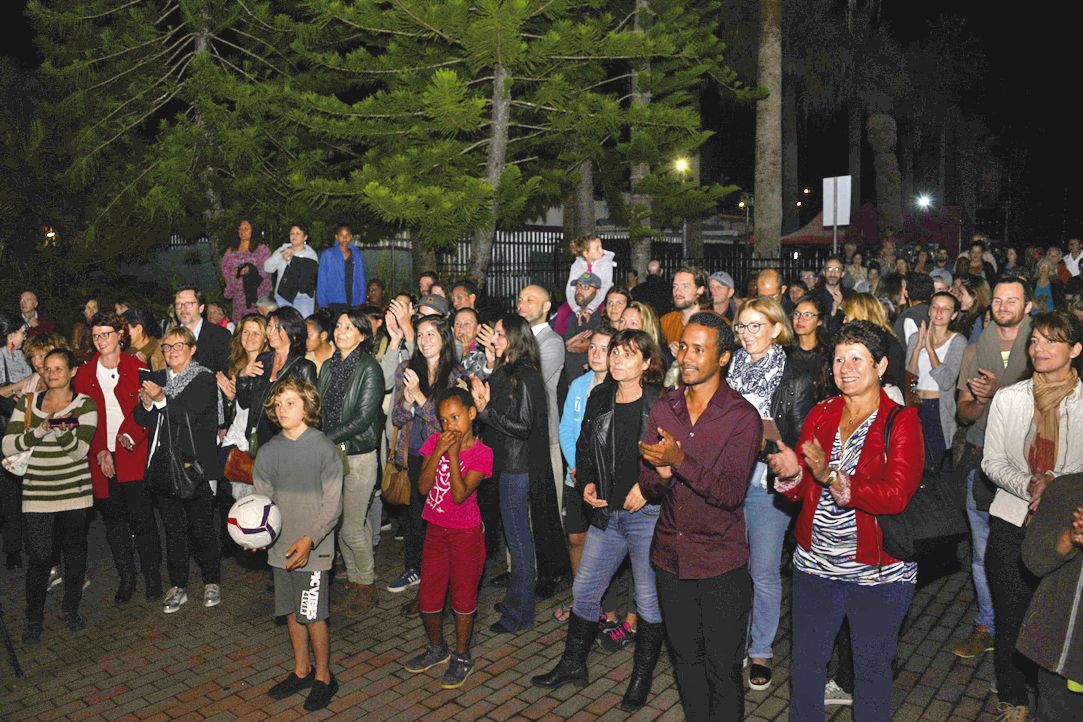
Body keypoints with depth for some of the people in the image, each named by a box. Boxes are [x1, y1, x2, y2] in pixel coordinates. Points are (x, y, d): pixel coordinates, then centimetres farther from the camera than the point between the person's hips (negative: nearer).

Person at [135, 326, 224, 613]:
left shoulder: (204, 379, -4)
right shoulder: (159, 378, 13)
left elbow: (190, 416, -15)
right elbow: (143, 420, 12)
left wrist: (161, 399, -20)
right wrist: (146, 404, -7)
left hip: (194, 464, -5)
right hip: (163, 465, 5)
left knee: (201, 526, 3)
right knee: (173, 528, 10)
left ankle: (212, 581, 19)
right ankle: (178, 586, 20)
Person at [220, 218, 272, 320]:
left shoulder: (261, 249, 8)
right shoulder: (231, 251, 16)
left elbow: (266, 270, -2)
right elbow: (226, 273, 11)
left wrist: (251, 269, -11)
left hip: (256, 293, -2)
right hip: (239, 295, 3)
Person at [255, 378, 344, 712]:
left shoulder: (324, 448, -12)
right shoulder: (268, 451, 2)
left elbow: (332, 506, -12)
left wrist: (309, 539, -21)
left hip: (313, 548, -5)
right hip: (281, 547, 5)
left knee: (313, 615, 1)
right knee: (292, 612, 17)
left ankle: (323, 677, 21)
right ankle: (301, 671, 35)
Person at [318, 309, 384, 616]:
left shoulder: (369, 369, -10)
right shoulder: (329, 366, 9)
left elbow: (363, 418, -15)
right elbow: (322, 410, 14)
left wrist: (326, 440, -16)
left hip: (359, 455, -6)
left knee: (352, 528, -1)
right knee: (340, 524, 11)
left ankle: (367, 583, 20)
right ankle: (354, 579, 28)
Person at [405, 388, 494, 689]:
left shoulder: (481, 453, -13)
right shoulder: (435, 442, -1)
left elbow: (459, 495, -22)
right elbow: (423, 487, -10)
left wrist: (453, 454, -23)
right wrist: (438, 452, -20)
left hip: (466, 533, -4)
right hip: (436, 529, 5)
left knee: (463, 597, 7)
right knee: (428, 597, 13)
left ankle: (461, 657, 27)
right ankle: (436, 648, 37)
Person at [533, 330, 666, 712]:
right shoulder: (599, 398, 6)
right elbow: (583, 448, 17)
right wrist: (587, 483, 3)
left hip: (648, 513, -5)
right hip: (607, 511, 6)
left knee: (649, 600, 7)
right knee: (584, 589, 14)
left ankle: (642, 677, 27)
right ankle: (573, 663, 34)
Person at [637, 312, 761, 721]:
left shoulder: (743, 417, -12)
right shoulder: (663, 409, 2)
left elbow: (732, 493, -20)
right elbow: (648, 487, 0)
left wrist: (680, 462, -30)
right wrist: (661, 473, -22)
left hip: (720, 562, -4)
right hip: (670, 555, 5)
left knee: (722, 668, 9)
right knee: (684, 657, 20)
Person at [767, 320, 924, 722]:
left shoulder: (901, 422, -8)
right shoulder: (820, 415, 5)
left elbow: (896, 495, -21)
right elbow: (801, 490, 5)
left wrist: (834, 478, -31)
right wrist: (790, 474, -18)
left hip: (878, 572, -4)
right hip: (815, 565, 4)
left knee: (872, 669, 14)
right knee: (805, 663, 14)